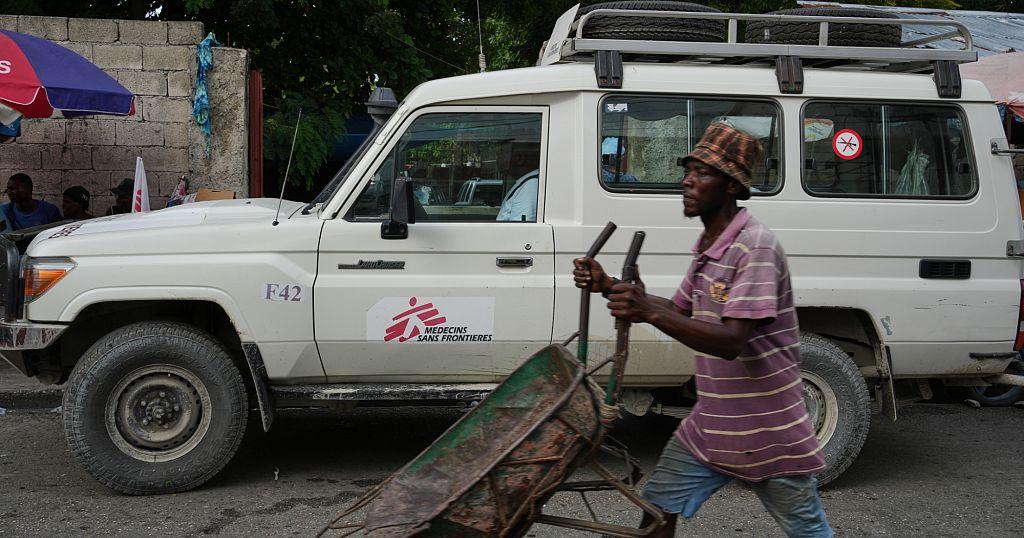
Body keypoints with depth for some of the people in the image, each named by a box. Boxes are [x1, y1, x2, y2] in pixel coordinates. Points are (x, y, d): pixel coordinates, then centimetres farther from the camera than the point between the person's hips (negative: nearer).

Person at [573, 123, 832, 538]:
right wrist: (609, 287, 7)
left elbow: (732, 341, -31)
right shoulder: (707, 246, 8)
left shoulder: (756, 247, -22)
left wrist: (649, 312, -43)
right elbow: (680, 310, 20)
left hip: (768, 433, -8)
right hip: (709, 424, 8)